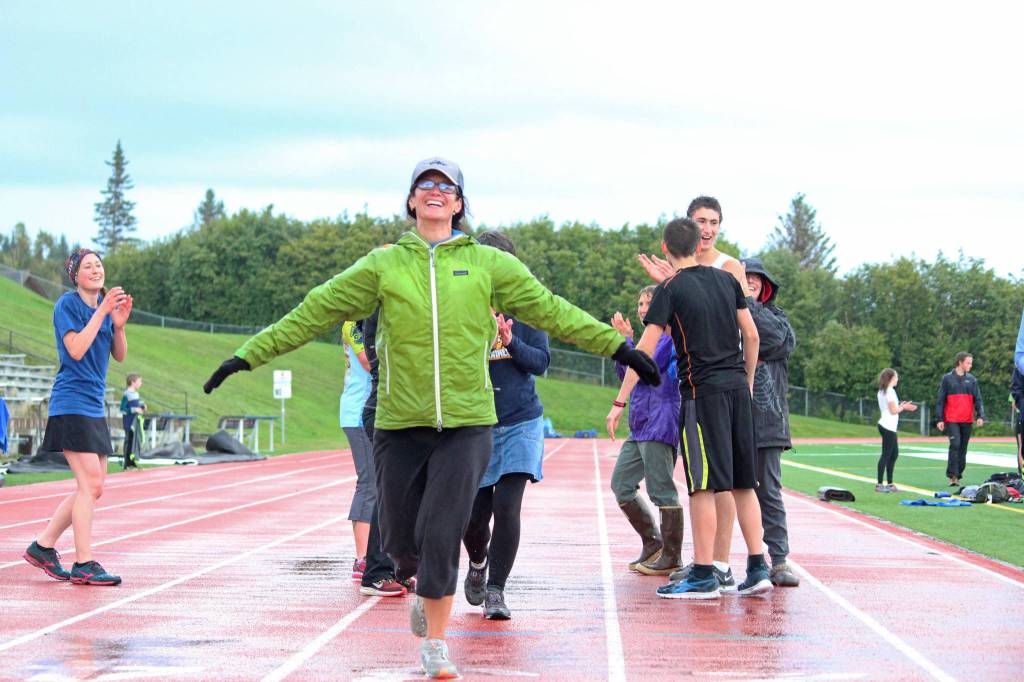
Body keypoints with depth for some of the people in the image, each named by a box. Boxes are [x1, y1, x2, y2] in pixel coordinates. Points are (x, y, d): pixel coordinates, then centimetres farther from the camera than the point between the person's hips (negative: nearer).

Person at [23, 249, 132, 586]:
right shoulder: (68, 304, -8)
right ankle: (84, 565, -11)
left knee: (92, 488, 10)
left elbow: (120, 356, 12)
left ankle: (43, 546, 20)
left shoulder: (105, 305, 14)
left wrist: (119, 325, -5)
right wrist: (102, 312, -20)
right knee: (90, 485, -13)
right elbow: (76, 350, -20)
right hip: (71, 404, -8)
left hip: (94, 406, 9)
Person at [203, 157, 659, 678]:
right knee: (400, 540, 7)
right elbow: (314, 312, 4)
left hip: (466, 424, -1)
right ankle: (426, 589, 41)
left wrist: (620, 348, 6)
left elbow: (551, 311, 8)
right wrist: (248, 356, 1)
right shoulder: (383, 265, 5)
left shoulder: (488, 264, 5)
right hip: (399, 424, 1)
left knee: (441, 535, -9)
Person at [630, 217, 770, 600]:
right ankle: (757, 568, 9)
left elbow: (645, 350, -10)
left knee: (703, 485, -4)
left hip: (702, 390, -5)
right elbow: (751, 335, 12)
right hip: (737, 386, 6)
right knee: (743, 482, 10)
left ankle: (703, 575, -4)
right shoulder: (726, 281, 10)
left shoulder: (670, 289, -5)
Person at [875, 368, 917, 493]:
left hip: (885, 425, 10)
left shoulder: (882, 391, 16)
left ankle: (889, 484, 16)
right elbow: (893, 411, -16)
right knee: (886, 455, -8)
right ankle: (879, 485, -8)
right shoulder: (890, 391, -13)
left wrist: (901, 406, 14)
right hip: (888, 426, -10)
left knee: (894, 454, 14)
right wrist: (903, 407, 0)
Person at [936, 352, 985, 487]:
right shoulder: (947, 379, 2)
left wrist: (980, 416, -5)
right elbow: (940, 400, 3)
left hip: (967, 420, 4)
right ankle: (952, 475, -14)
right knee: (955, 445, -16)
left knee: (963, 449, 7)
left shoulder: (971, 379, 10)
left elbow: (978, 399, 9)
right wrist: (940, 419, -3)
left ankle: (958, 475, 15)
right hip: (951, 420, -3)